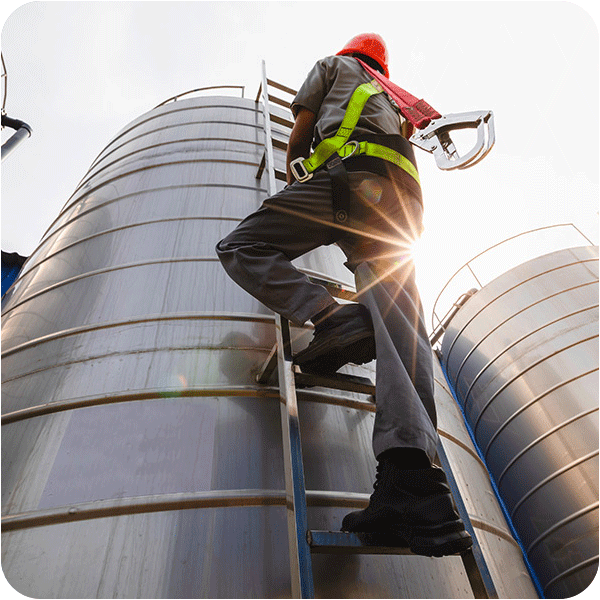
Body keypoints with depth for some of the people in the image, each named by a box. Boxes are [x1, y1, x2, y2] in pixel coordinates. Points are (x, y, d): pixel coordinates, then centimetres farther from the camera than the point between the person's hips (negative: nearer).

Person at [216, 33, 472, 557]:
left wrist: (293, 177, 39)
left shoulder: (333, 65, 28)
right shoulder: (392, 99, 43)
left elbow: (300, 131, 22)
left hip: (351, 173, -5)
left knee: (241, 248, -2)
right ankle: (410, 481, -30)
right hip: (403, 197, 6)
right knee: (403, 331, -15)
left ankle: (331, 318, -27)